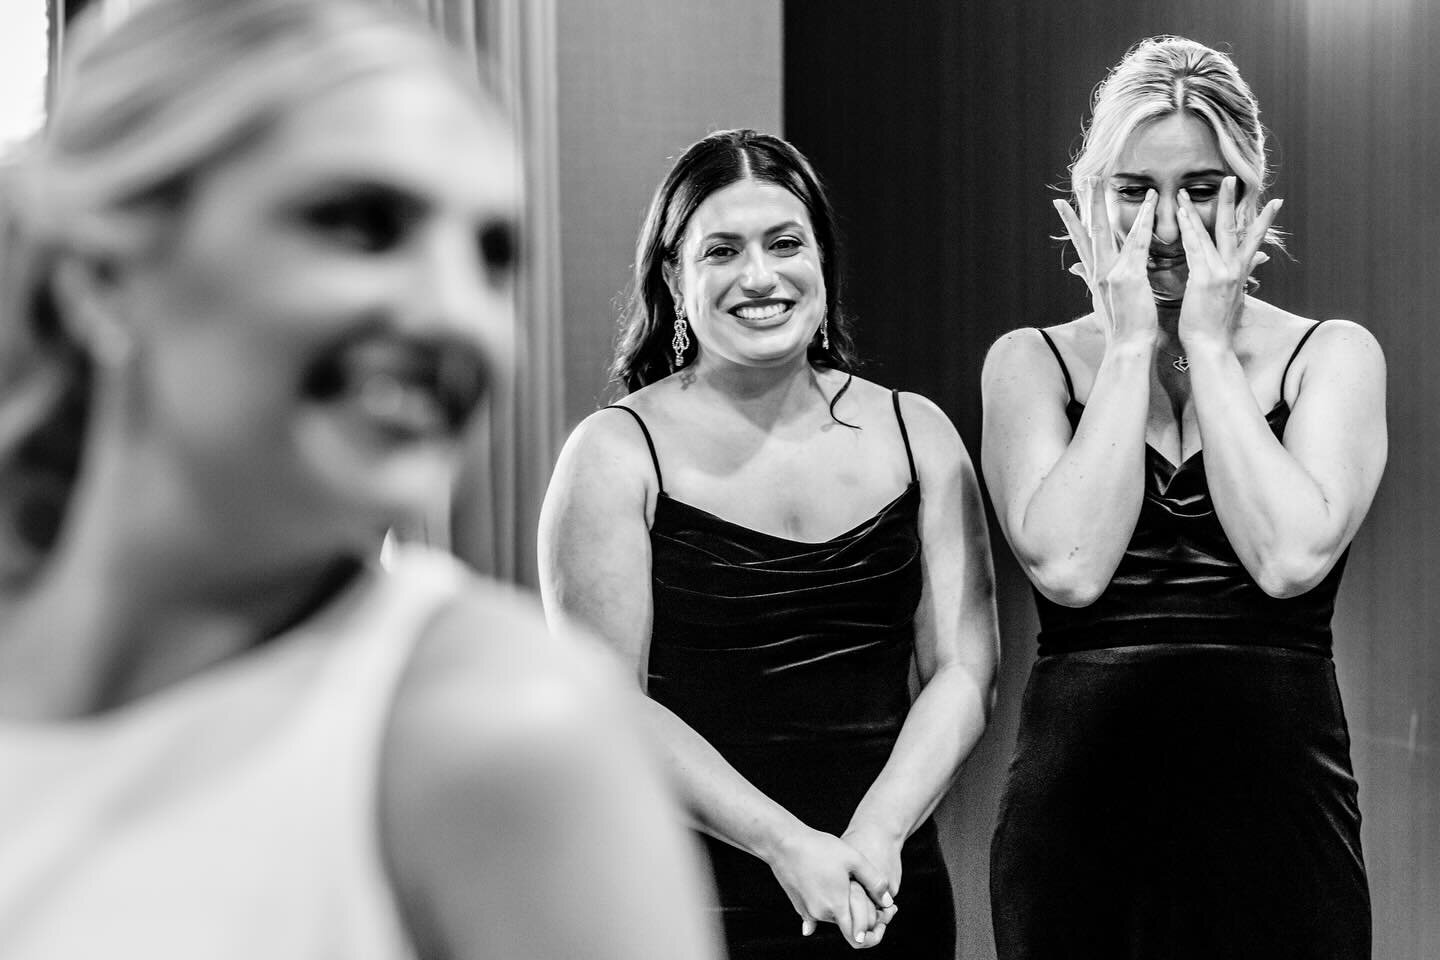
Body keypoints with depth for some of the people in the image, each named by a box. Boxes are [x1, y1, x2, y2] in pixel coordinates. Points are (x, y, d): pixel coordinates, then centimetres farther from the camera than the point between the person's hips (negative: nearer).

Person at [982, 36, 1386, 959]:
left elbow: (1291, 558, -15)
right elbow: (1068, 566, -13)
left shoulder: (1333, 356, 2)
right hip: (1078, 798, 0)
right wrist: (1131, 348, -8)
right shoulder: (1031, 362, 3)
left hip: (1275, 796, 0)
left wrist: (1209, 344, -9)